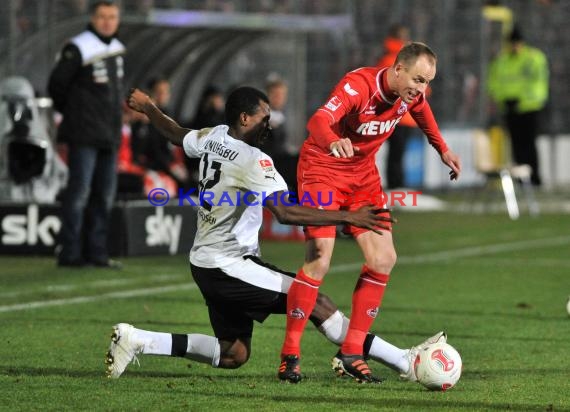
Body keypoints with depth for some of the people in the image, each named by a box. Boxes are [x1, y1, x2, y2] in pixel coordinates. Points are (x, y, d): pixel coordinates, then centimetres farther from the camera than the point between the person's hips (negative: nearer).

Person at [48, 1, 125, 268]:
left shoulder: (117, 48, 14)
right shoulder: (79, 49, -10)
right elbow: (56, 85, -6)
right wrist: (72, 113, 6)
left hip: (110, 135, 8)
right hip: (84, 135, -8)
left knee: (105, 194, 8)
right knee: (79, 191, -10)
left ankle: (96, 252, 13)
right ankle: (70, 253, -8)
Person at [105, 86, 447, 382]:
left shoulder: (212, 138, 6)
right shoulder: (253, 160, -19)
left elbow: (175, 133, 29)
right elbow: (286, 212, -31)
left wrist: (147, 107, 50)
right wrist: (348, 217, -33)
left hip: (205, 263, 10)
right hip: (228, 264, -10)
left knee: (234, 355, 14)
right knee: (316, 302, -13)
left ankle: (136, 340, 10)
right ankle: (404, 362, -18)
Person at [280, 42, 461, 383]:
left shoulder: (412, 92, -9)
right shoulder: (358, 86, -30)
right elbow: (319, 120, -47)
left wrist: (443, 149, 19)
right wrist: (333, 141, -68)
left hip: (363, 173, 7)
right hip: (322, 168, -7)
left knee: (383, 260, -3)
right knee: (319, 262, -17)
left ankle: (351, 354, 5)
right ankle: (290, 353, -4)